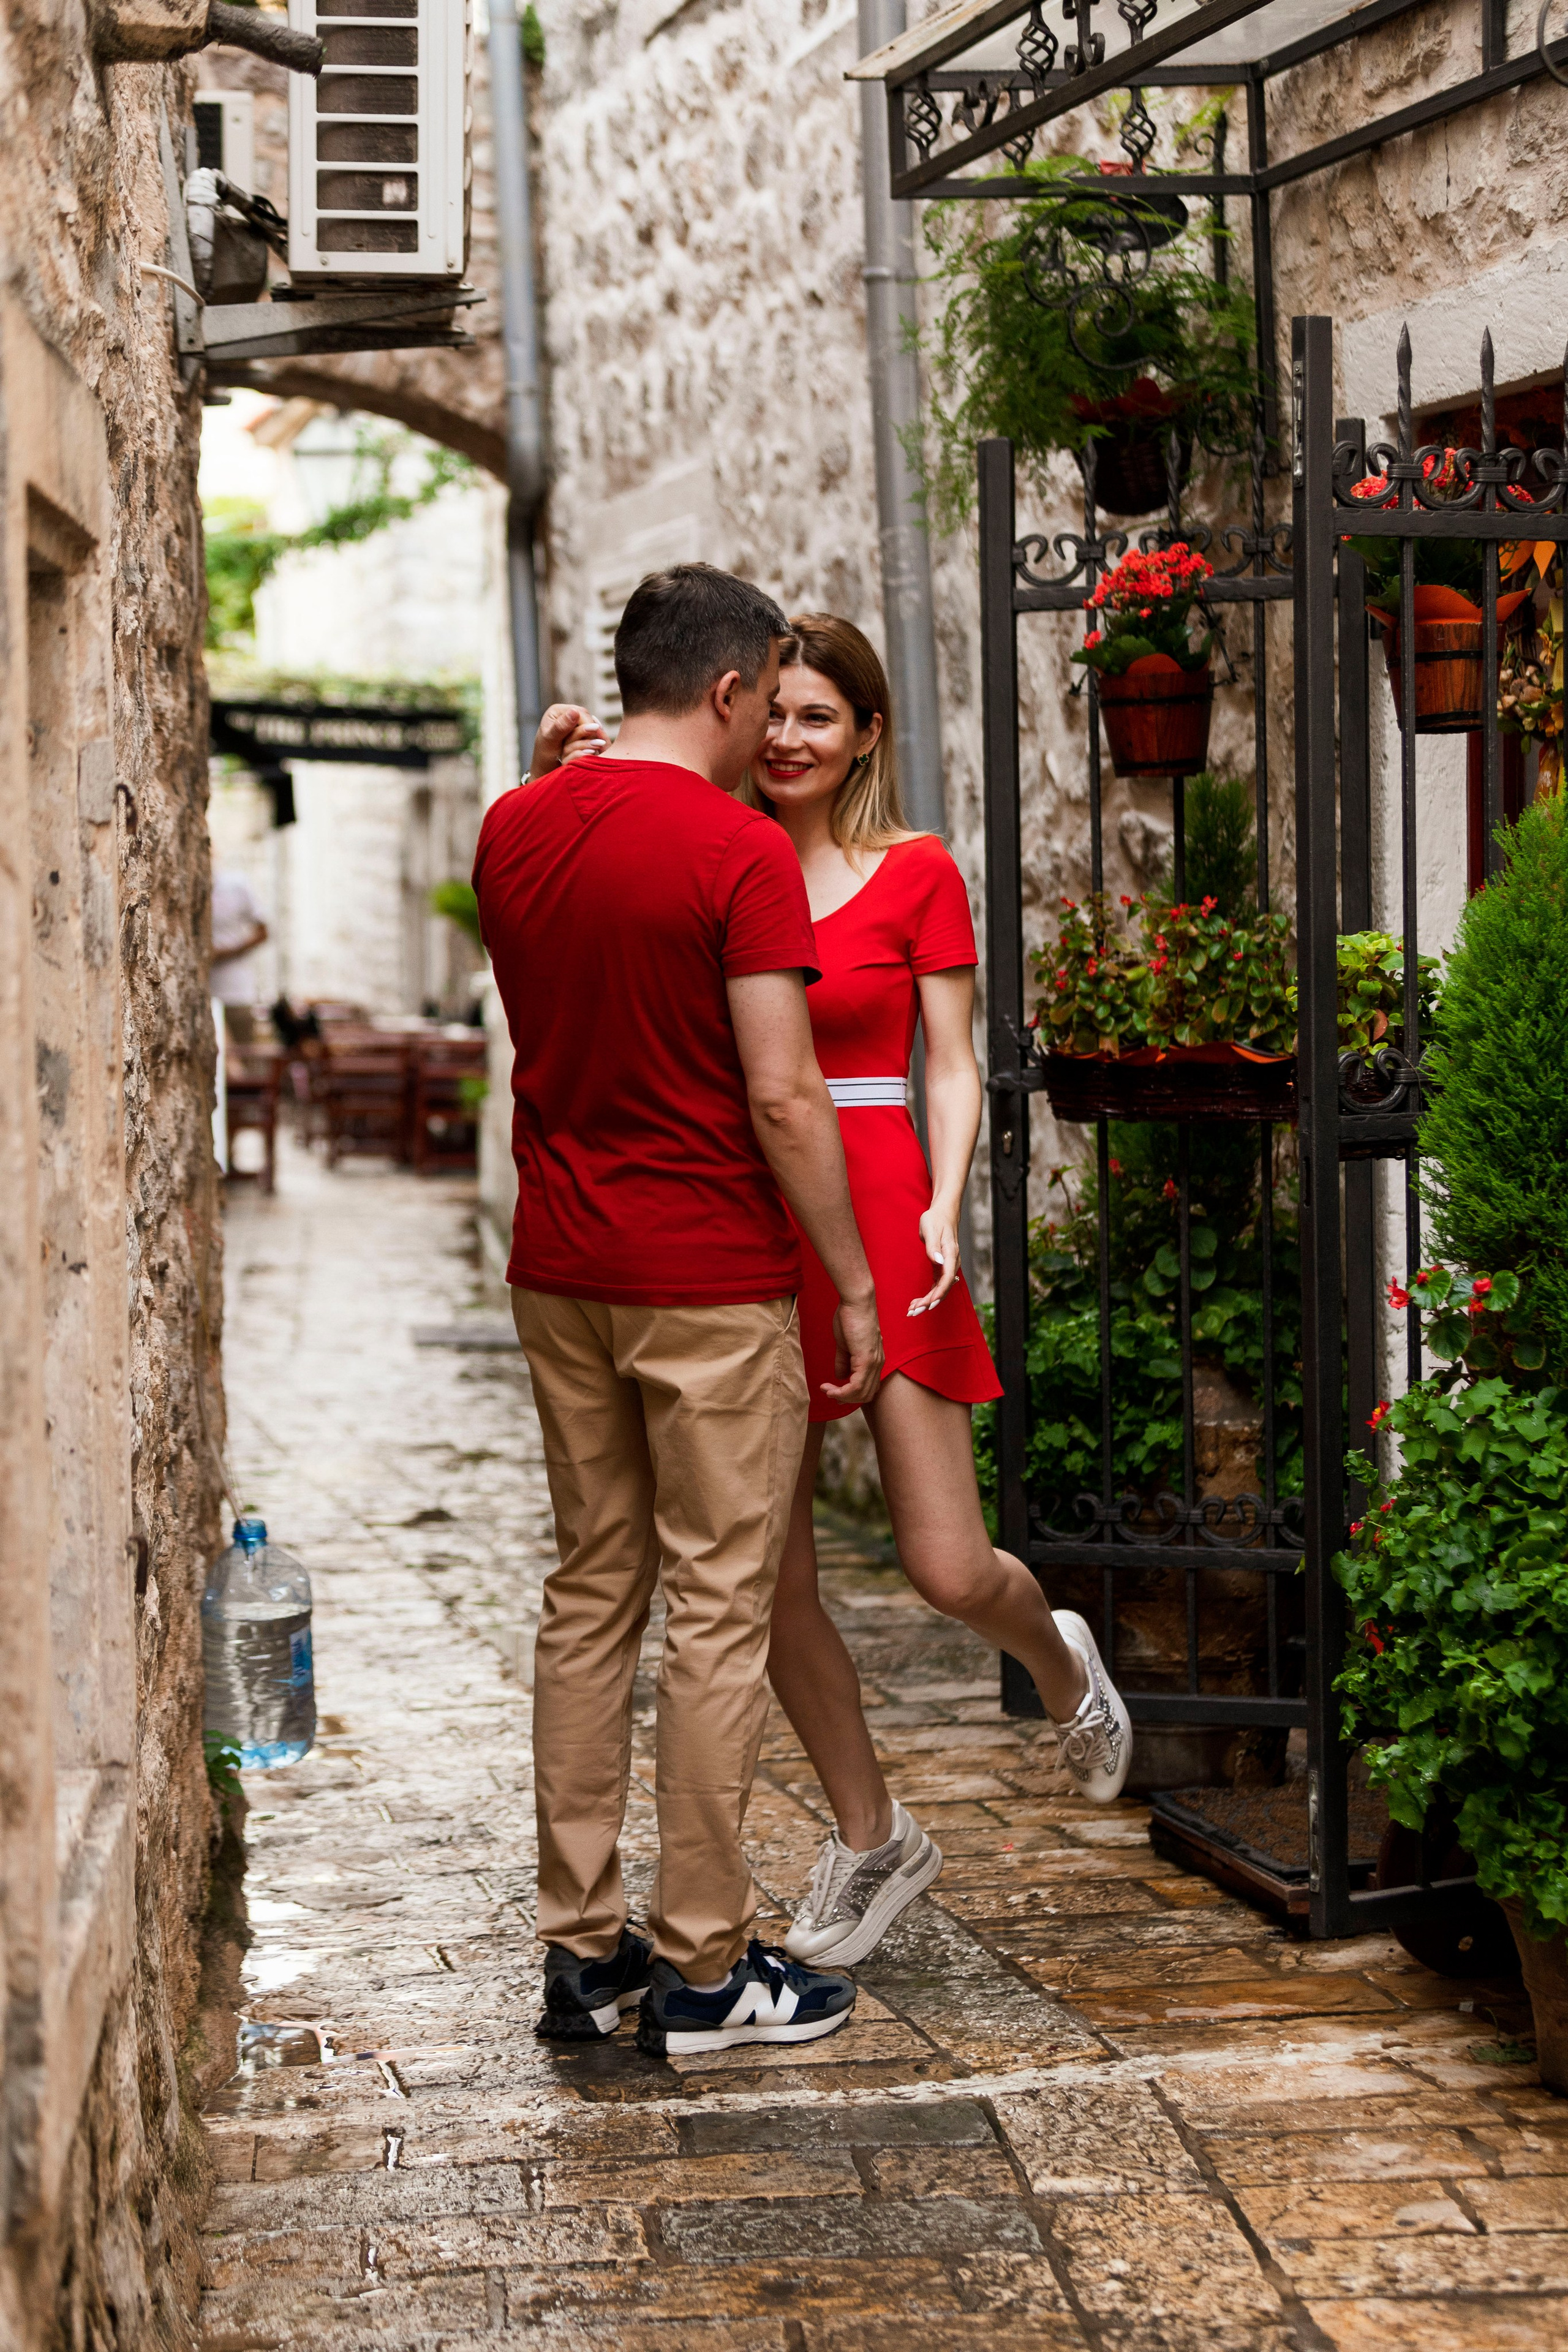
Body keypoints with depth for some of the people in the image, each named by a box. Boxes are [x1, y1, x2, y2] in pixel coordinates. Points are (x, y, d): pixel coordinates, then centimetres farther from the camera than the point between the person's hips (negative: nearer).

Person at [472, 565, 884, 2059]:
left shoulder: (514, 830, 6)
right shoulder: (740, 852, -14)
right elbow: (782, 1098, -17)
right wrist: (855, 1289, -8)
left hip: (559, 1266, 7)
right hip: (711, 1278, -6)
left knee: (591, 1594, 13)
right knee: (718, 1611, 1)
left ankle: (581, 1948, 16)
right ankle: (701, 1965, 7)